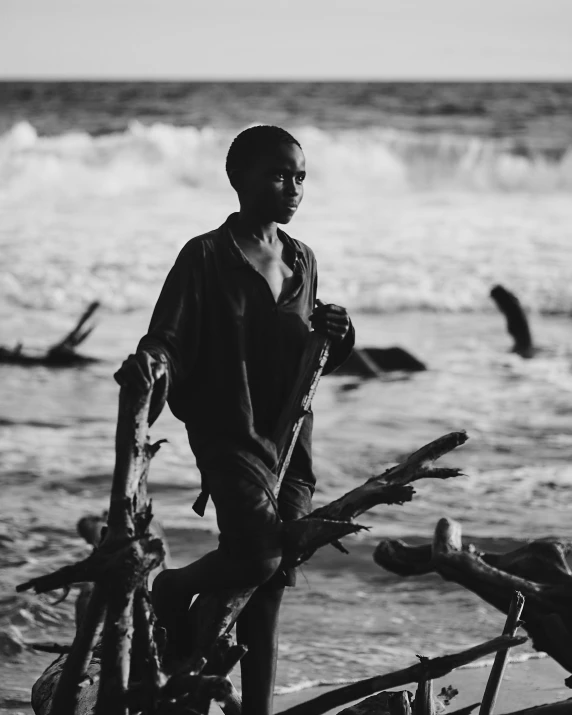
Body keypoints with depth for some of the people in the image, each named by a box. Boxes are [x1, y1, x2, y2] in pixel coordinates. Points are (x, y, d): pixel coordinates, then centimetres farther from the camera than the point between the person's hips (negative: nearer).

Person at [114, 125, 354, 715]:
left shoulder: (301, 261, 14)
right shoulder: (206, 258, -6)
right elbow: (171, 337, -13)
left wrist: (336, 339, 2)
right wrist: (150, 361, -35)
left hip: (289, 434, 6)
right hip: (227, 429, -6)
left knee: (270, 586, 6)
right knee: (259, 554, -24)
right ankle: (173, 592, 5)